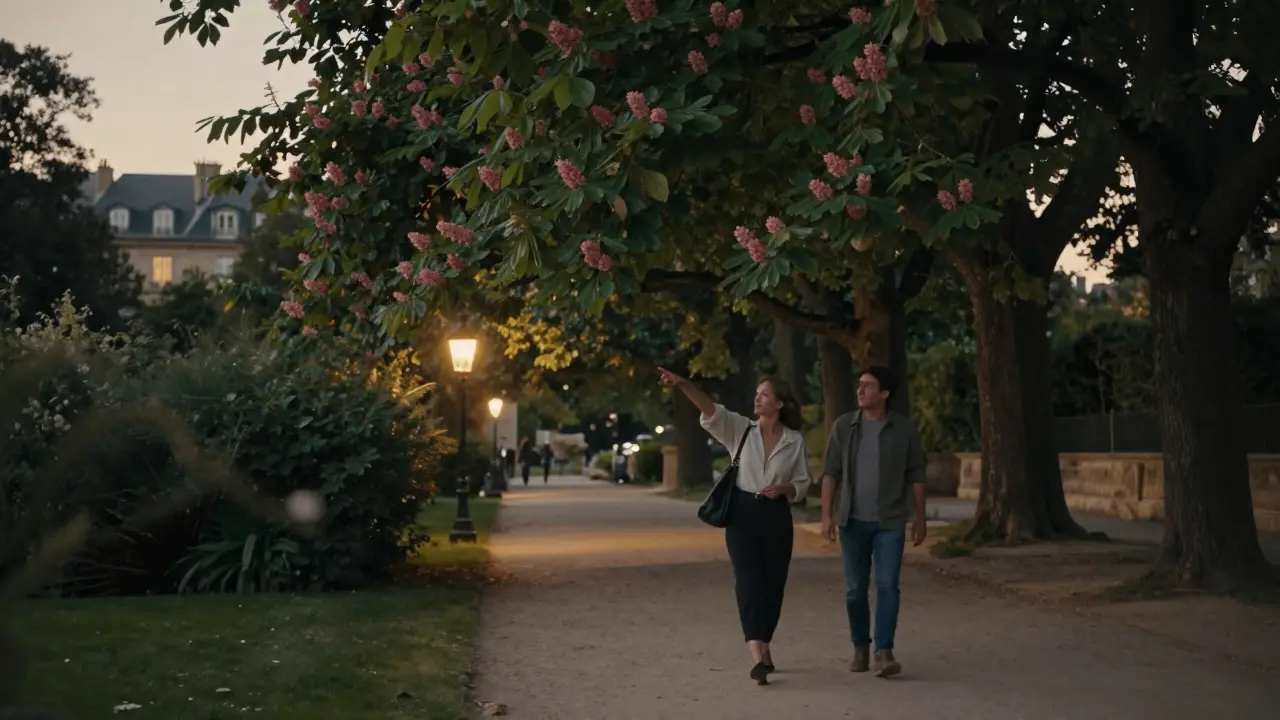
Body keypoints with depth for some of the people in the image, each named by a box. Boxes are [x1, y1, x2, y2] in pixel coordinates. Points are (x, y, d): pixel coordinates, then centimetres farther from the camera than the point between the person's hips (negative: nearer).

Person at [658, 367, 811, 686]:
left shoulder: (795, 440, 2)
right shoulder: (740, 429, 1)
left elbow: (803, 483, 8)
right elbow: (711, 411, -15)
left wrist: (784, 488, -14)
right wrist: (684, 385, -31)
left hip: (776, 517, 1)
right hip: (742, 513, -1)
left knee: (772, 585, 7)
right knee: (749, 579, -16)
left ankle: (764, 647, 28)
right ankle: (757, 654, -27)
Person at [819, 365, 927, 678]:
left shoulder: (903, 429, -2)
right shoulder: (843, 426, 0)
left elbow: (916, 476, 4)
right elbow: (830, 472, 1)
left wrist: (920, 518, 2)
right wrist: (827, 515, -6)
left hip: (890, 522, -1)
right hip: (853, 521, 1)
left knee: (887, 586, -10)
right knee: (855, 589, 8)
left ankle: (884, 651, -9)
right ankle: (860, 648, 23)